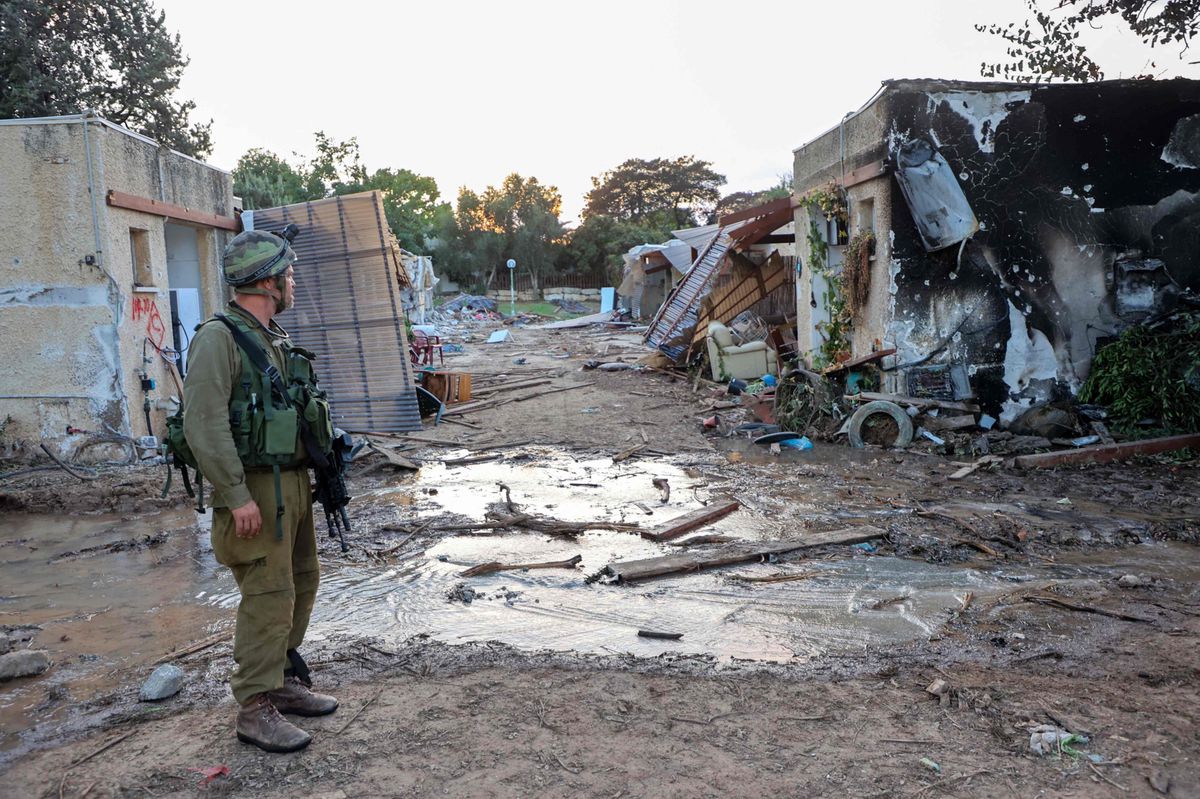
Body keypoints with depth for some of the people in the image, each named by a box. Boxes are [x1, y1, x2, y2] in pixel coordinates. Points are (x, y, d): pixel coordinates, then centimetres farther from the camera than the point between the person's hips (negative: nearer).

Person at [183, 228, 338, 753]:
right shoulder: (219, 338, -14)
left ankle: (283, 682, 30)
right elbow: (204, 424, -20)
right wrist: (237, 496, -23)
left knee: (301, 582, 15)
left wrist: (315, 475, 18)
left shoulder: (275, 338, 14)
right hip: (255, 489, -9)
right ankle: (255, 711, 6)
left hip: (293, 482, 9)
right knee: (268, 596, -6)